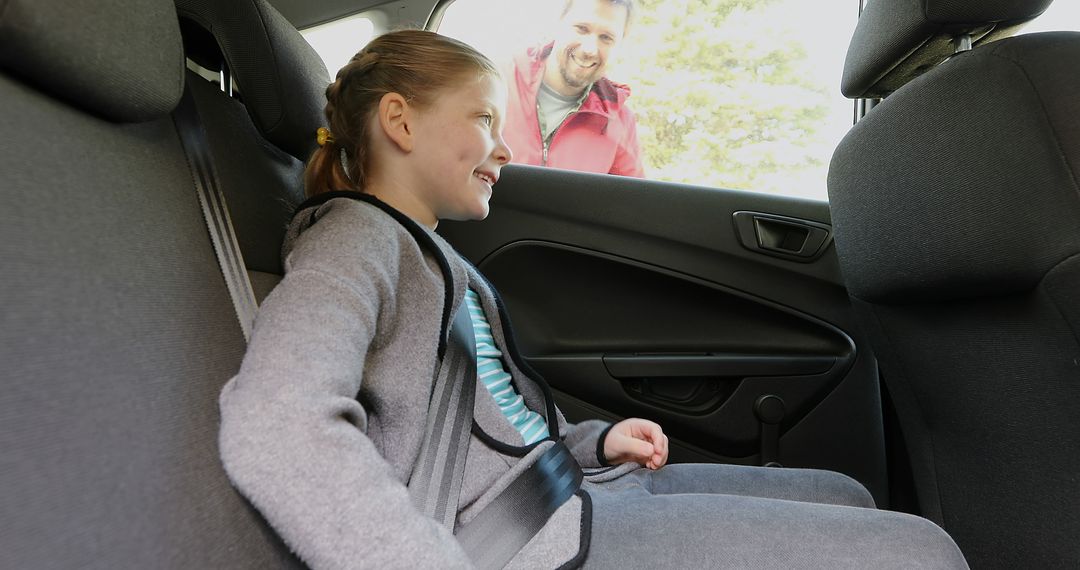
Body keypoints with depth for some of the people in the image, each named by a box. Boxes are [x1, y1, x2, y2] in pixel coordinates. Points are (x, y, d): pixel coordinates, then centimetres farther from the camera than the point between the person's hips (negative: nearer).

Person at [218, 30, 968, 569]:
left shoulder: (431, 253, 19)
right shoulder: (356, 238, -10)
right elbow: (275, 429, -30)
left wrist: (594, 442, 7)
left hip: (568, 489, 10)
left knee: (845, 497, 18)